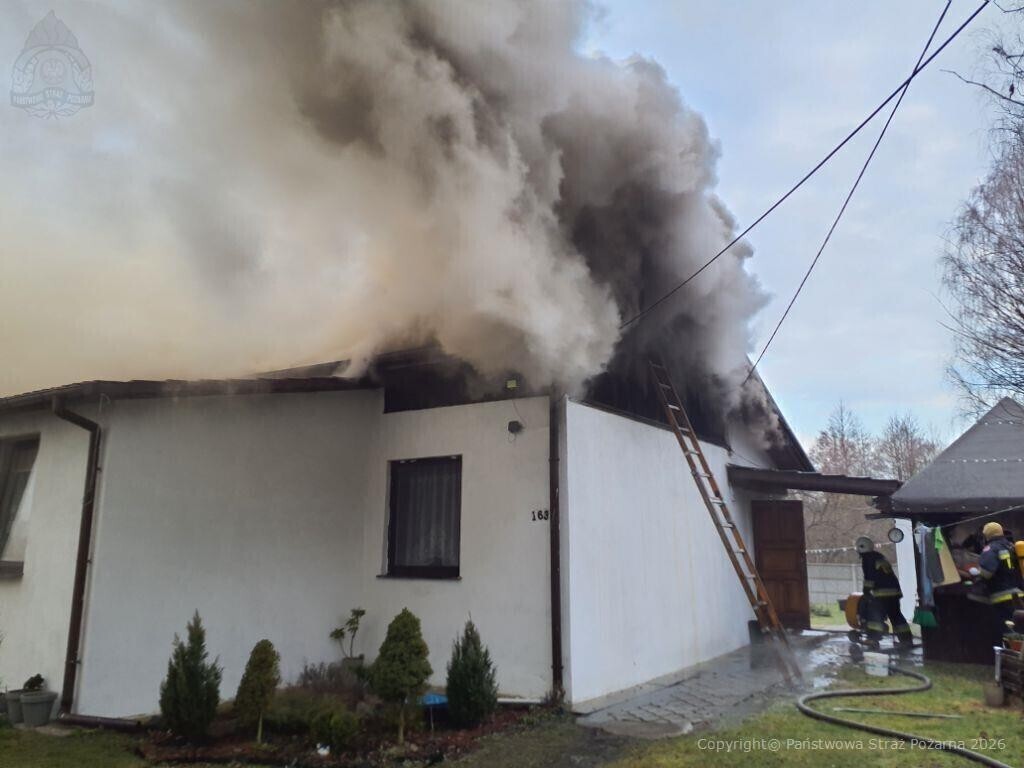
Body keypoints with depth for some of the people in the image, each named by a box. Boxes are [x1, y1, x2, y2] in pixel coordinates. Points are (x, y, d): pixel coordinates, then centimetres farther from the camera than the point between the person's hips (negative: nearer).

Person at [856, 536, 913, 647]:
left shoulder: (867, 558, -5)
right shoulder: (880, 556, 23)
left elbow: (869, 576, -13)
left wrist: (866, 590, -7)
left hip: (883, 591, -9)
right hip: (894, 589, 9)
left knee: (875, 613, -8)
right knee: (895, 614, 15)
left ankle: (873, 638, -15)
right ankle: (906, 638, 16)